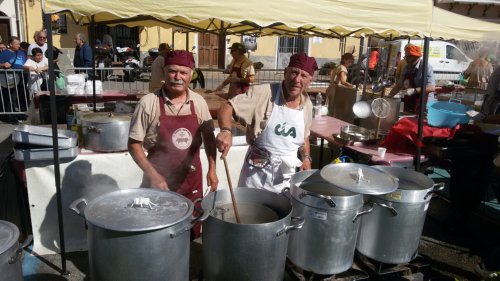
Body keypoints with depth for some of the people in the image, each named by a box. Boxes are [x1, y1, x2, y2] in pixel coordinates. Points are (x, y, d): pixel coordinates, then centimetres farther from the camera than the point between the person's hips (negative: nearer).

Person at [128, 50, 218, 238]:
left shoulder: (199, 102, -2)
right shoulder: (148, 103, -12)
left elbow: (208, 136, 10)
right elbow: (134, 144, -7)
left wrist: (212, 169, 6)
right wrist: (152, 175, -15)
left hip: (192, 180, 3)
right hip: (158, 179, -3)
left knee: (191, 231, 16)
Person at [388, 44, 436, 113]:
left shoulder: (426, 67, -14)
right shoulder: (406, 67, 8)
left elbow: (432, 87, -21)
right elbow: (399, 84, 15)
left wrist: (414, 90, -31)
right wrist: (389, 97, 6)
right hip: (407, 106, 7)